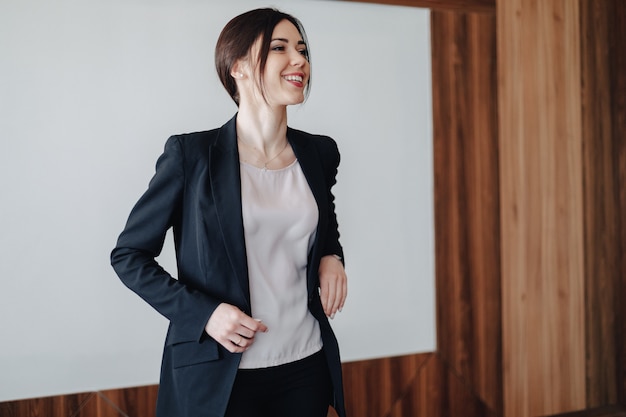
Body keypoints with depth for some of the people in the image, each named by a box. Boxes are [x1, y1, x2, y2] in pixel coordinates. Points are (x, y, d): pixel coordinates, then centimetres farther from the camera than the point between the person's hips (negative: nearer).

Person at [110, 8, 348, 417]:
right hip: (220, 375, -4)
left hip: (307, 367, 5)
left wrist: (332, 257, 0)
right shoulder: (192, 154, -10)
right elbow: (128, 255, -4)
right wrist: (203, 313, -16)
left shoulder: (320, 153, 4)